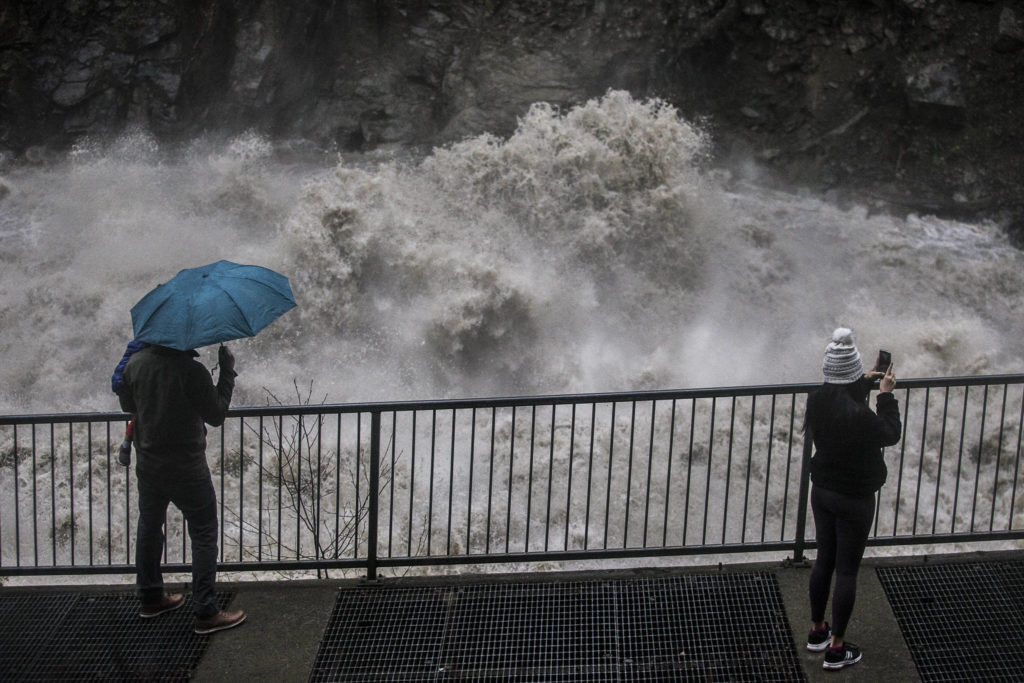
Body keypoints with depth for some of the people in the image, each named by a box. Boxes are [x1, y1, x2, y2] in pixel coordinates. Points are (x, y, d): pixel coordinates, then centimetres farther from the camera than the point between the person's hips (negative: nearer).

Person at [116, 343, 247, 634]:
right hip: (186, 468, -6)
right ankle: (205, 613, 5)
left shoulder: (134, 364, -6)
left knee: (149, 528, 22)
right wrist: (227, 372, -7)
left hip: (148, 465, 6)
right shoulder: (191, 370, -23)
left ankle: (150, 598, 36)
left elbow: (127, 405, 10)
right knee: (204, 535, 5)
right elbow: (216, 415, -13)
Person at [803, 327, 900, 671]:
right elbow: (891, 435, -11)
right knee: (847, 570, 6)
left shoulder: (816, 400, -10)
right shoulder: (859, 415, -31)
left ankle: (817, 630, 37)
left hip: (822, 491, 7)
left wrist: (865, 382, 15)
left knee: (824, 560, 22)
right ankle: (836, 648, 16)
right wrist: (886, 395, -3)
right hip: (855, 499, -7)